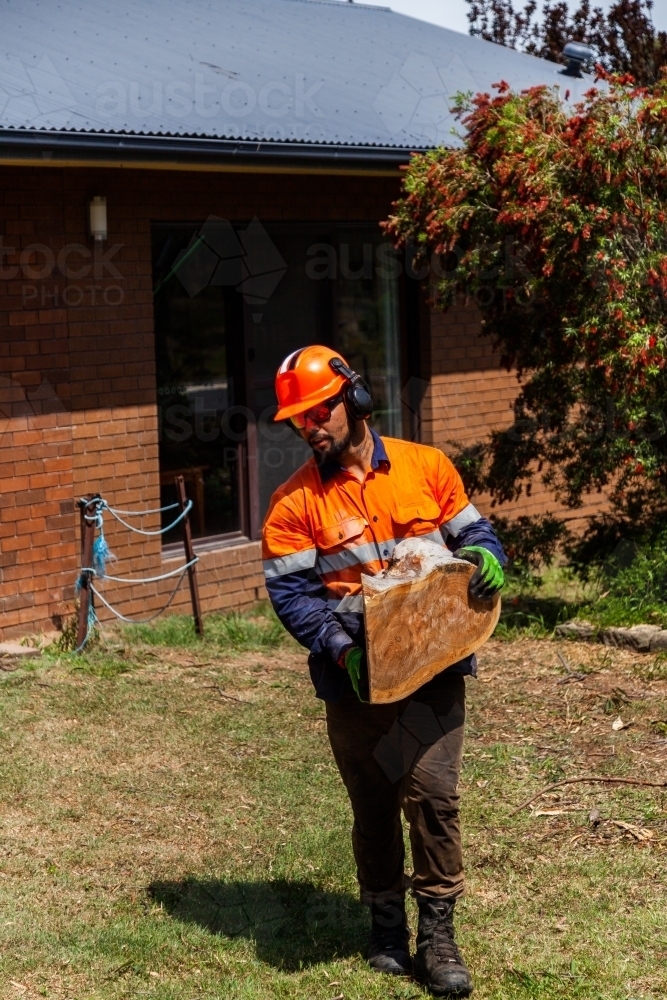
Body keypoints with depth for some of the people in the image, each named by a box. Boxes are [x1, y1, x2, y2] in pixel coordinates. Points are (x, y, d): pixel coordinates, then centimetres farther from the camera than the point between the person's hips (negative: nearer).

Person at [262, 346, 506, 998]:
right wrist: (343, 649, -22)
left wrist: (486, 557, -13)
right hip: (355, 678, 0)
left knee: (432, 792, -10)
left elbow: (471, 532, 11)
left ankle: (437, 934, 2)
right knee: (373, 807, 11)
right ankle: (386, 926, 29)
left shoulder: (427, 467, 3)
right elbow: (290, 592, -8)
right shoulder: (295, 502, -3)